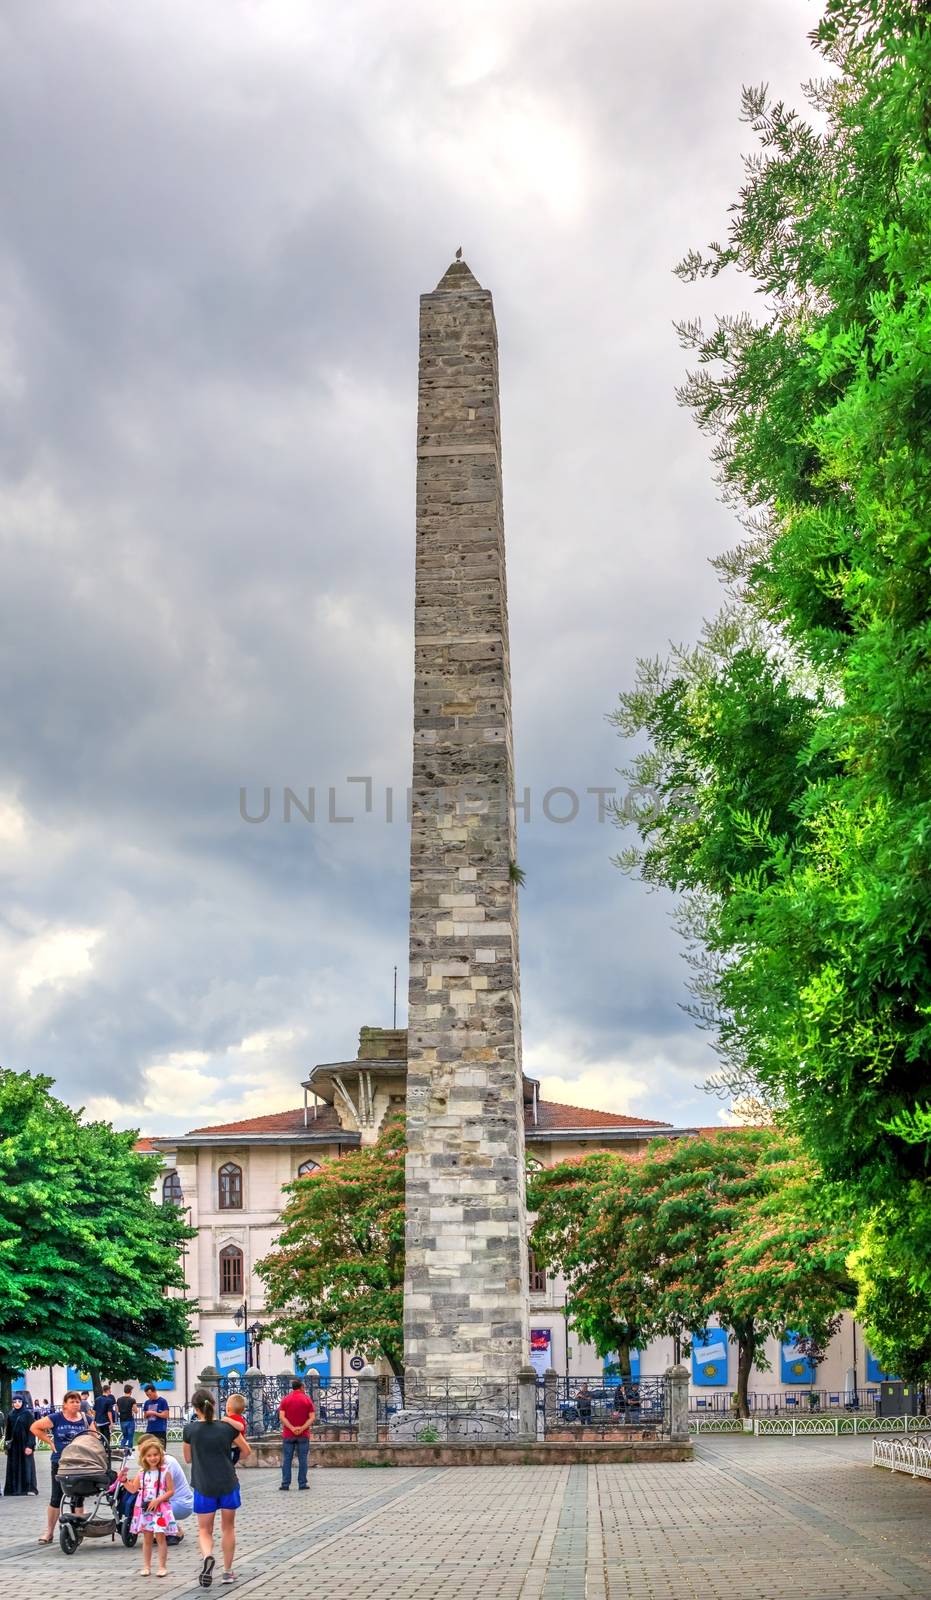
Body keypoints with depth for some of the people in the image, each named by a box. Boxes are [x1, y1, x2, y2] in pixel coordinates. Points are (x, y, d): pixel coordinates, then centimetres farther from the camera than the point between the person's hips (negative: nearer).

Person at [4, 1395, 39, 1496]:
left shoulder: (28, 1414, -4)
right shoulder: (11, 1415, 8)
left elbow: (31, 1430, -8)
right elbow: (8, 1431, 10)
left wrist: (30, 1446, -15)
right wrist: (7, 1444, 4)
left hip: (24, 1444, -4)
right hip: (13, 1445, 4)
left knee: (27, 1465, -3)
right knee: (13, 1467, 3)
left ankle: (30, 1488, 0)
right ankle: (14, 1488, 10)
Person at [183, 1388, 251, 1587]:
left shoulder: (190, 1429, -9)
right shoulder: (228, 1427, -7)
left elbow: (188, 1458, 6)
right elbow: (247, 1451, 6)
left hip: (204, 1487, -1)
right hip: (228, 1485, 1)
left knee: (204, 1531, 11)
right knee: (228, 1528, 20)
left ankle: (208, 1557, -19)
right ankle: (227, 1572, 24)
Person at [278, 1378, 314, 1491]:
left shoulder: (285, 1399, 4)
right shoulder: (307, 1399, 1)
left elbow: (282, 1417, -6)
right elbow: (311, 1418, -7)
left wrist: (292, 1428, -12)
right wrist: (302, 1428, -14)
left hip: (288, 1435, 1)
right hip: (303, 1435, -1)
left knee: (287, 1460, 5)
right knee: (302, 1459, 3)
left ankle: (285, 1484, 3)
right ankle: (302, 1484, 1)